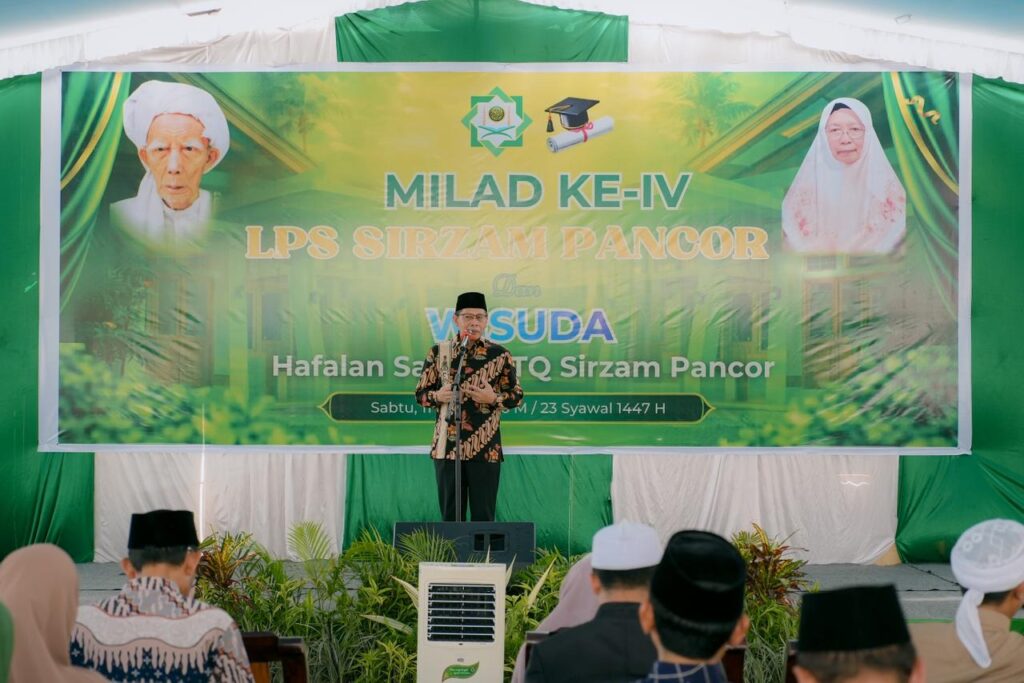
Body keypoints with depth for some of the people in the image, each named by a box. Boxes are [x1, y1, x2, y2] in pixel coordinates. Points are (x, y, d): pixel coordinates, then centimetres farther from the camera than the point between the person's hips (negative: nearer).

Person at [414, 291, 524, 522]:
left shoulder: (500, 355, 3)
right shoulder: (438, 352, 6)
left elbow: (517, 396, 6)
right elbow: (420, 394, 9)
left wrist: (493, 398, -13)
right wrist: (438, 396, -12)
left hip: (486, 448, -1)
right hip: (447, 446, 1)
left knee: (484, 514, 2)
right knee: (450, 512, 7)